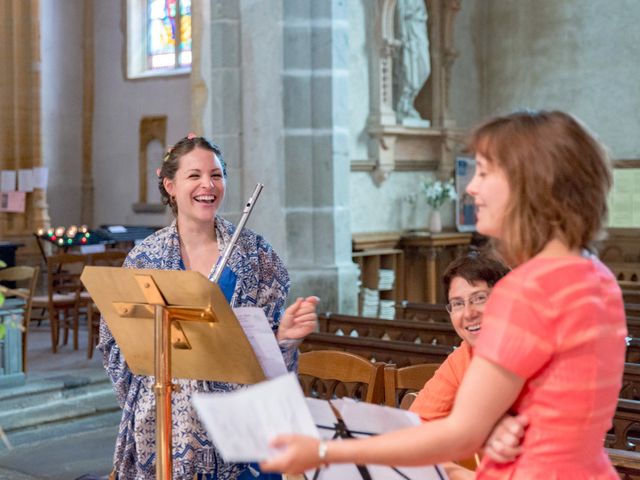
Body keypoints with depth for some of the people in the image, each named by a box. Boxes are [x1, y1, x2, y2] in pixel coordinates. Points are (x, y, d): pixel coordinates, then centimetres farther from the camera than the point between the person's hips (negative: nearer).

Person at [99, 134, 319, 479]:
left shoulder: (256, 253, 1)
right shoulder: (144, 258, 0)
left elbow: (271, 335, 4)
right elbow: (115, 339, 3)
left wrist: (286, 333, -17)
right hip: (168, 421, 0)